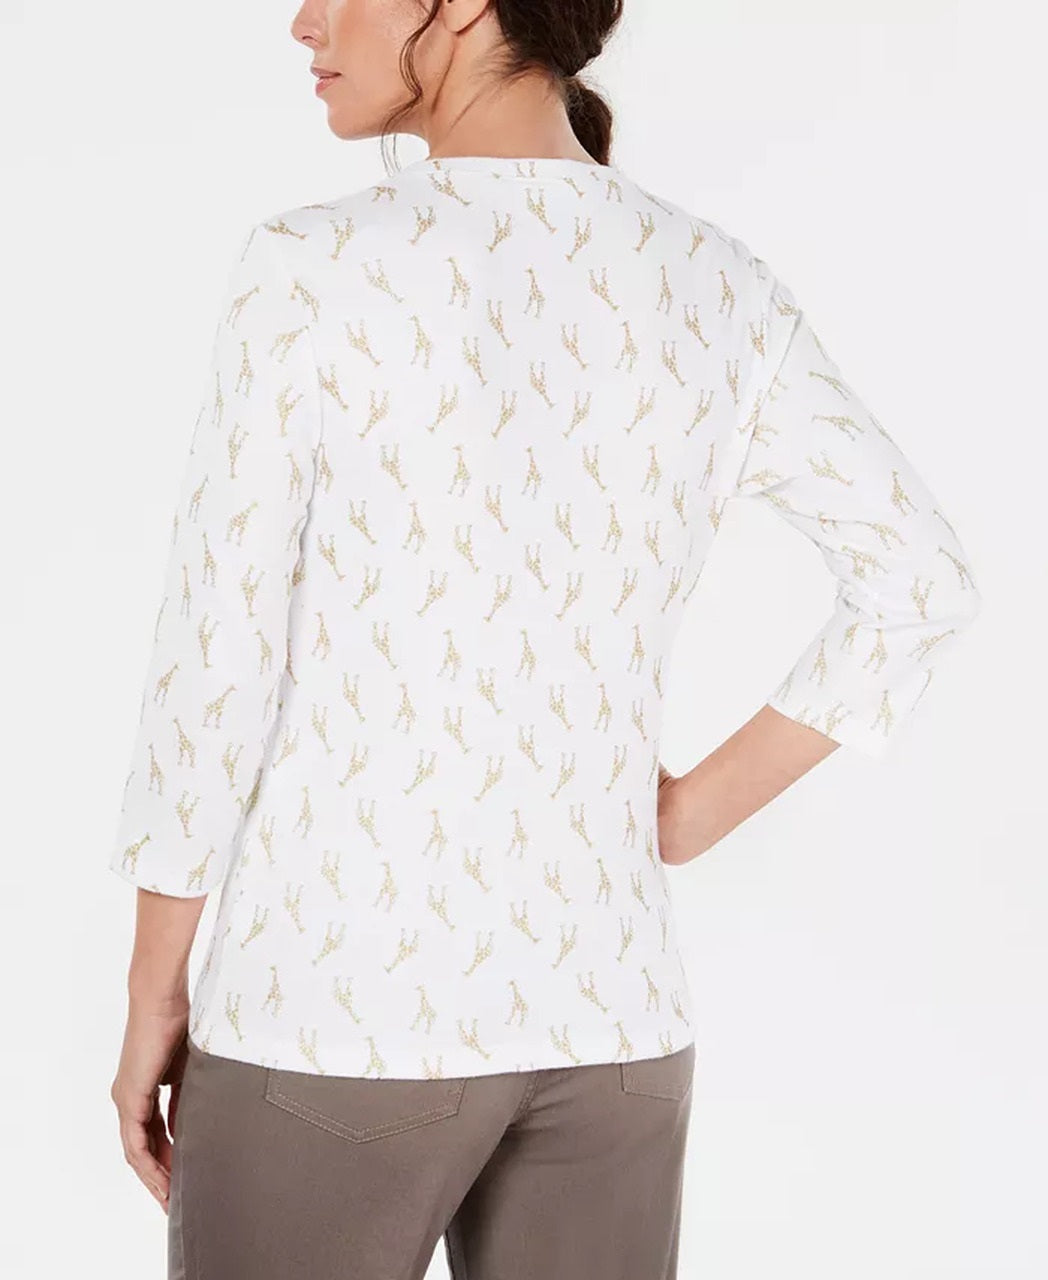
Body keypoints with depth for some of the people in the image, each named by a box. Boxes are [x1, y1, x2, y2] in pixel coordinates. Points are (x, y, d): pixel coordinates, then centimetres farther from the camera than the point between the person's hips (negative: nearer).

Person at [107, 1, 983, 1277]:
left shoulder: (315, 270, -13)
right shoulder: (718, 287, 2)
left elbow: (216, 662, -12)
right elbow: (924, 583, 3)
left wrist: (151, 998, 0)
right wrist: (687, 818, 7)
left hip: (340, 1006, -5)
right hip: (597, 1009, 5)